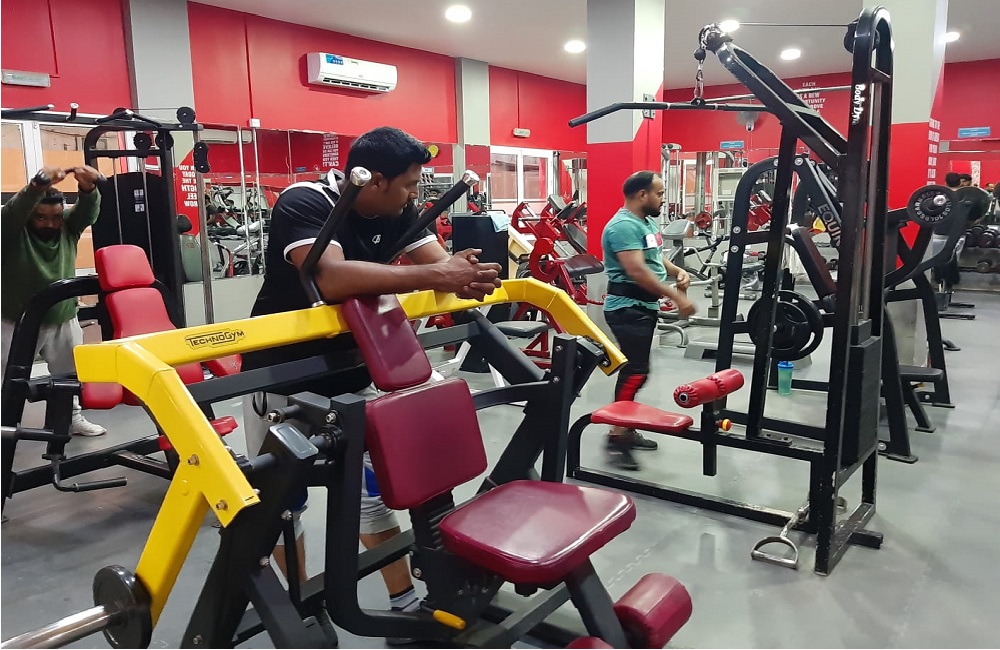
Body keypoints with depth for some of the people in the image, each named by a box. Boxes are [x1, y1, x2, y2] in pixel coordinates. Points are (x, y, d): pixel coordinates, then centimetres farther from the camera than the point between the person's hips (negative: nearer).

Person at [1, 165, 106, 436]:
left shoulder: (68, 226, -3)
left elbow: (88, 211, -21)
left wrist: (88, 188, -44)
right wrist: (37, 186, -53)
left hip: (63, 320, 4)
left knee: (70, 375, 19)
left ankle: (73, 418, 37)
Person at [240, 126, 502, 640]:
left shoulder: (395, 212, -4)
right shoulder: (303, 204, -25)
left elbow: (441, 262, -9)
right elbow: (334, 279, -43)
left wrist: (467, 272, -32)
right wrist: (434, 277, -45)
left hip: (347, 374, 5)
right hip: (281, 377, -5)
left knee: (373, 489, 9)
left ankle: (406, 603, 22)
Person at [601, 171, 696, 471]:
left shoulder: (646, 222, 13)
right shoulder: (623, 226, -20)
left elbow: (655, 258, 24)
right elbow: (637, 271, -29)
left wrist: (677, 271, 4)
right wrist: (676, 297, -28)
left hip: (643, 307, 11)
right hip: (628, 308, -11)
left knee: (635, 369, 14)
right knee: (636, 371, -13)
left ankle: (626, 429, 23)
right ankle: (616, 438, -7)